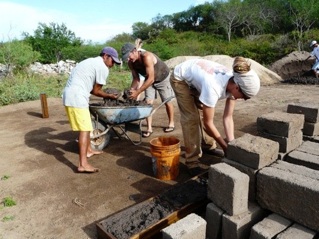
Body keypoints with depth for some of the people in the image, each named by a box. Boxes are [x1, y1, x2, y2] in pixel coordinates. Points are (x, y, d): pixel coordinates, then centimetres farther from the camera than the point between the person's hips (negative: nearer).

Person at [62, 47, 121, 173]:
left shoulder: (91, 62, 24)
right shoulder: (103, 68, -6)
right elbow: (96, 91, -3)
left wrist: (107, 95, 18)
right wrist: (109, 96, 13)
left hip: (70, 95, 10)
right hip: (77, 97, -10)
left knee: (85, 126, 21)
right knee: (85, 129, -11)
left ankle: (88, 150, 35)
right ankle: (83, 164, -13)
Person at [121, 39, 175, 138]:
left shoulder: (147, 57, -39)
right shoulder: (131, 63, -18)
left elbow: (151, 79, -41)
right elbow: (136, 79, -11)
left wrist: (137, 92, -42)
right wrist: (131, 90, -29)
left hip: (163, 77, -5)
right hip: (149, 79, 5)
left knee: (167, 102, 8)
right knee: (148, 102, -7)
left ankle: (171, 123, 28)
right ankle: (149, 128, 0)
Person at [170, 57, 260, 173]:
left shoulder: (234, 82, -22)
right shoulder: (213, 88, -42)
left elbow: (228, 117, -15)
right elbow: (208, 123, -29)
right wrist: (225, 147, -19)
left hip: (196, 76, 7)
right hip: (181, 79, -6)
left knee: (207, 114, 7)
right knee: (191, 118, -12)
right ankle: (192, 161, -2)